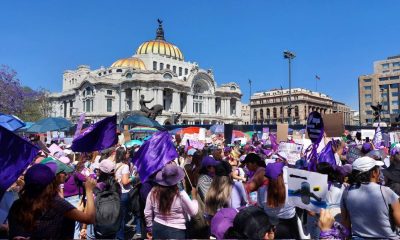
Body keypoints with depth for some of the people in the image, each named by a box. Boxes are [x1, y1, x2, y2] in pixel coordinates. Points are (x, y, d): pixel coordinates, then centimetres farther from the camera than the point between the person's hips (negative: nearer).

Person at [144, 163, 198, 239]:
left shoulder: (154, 192, -7)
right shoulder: (181, 194, -20)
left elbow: (147, 213, 3)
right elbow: (193, 212, -9)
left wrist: (150, 228, 18)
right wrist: (194, 196, 5)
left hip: (158, 228, 5)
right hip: (176, 231, -4)